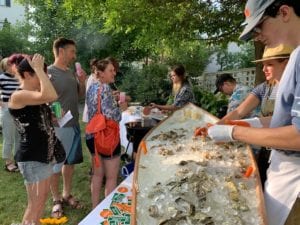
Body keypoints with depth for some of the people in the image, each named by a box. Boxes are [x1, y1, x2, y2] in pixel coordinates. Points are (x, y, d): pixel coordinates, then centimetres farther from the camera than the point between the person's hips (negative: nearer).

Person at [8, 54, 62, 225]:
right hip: (32, 158, -9)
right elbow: (51, 96, -35)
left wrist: (55, 119, 5)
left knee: (44, 195, 20)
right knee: (35, 203, 2)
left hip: (45, 153, 9)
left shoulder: (35, 96, 10)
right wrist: (39, 68, -24)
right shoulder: (18, 96, -18)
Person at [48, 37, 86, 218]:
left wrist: (82, 82, -1)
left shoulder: (71, 72, 8)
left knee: (70, 162, 18)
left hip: (74, 125, 7)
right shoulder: (48, 73, -14)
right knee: (56, 165, 8)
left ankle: (67, 195, 35)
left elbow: (80, 95, 16)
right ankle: (57, 200, 26)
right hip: (58, 127, -7)